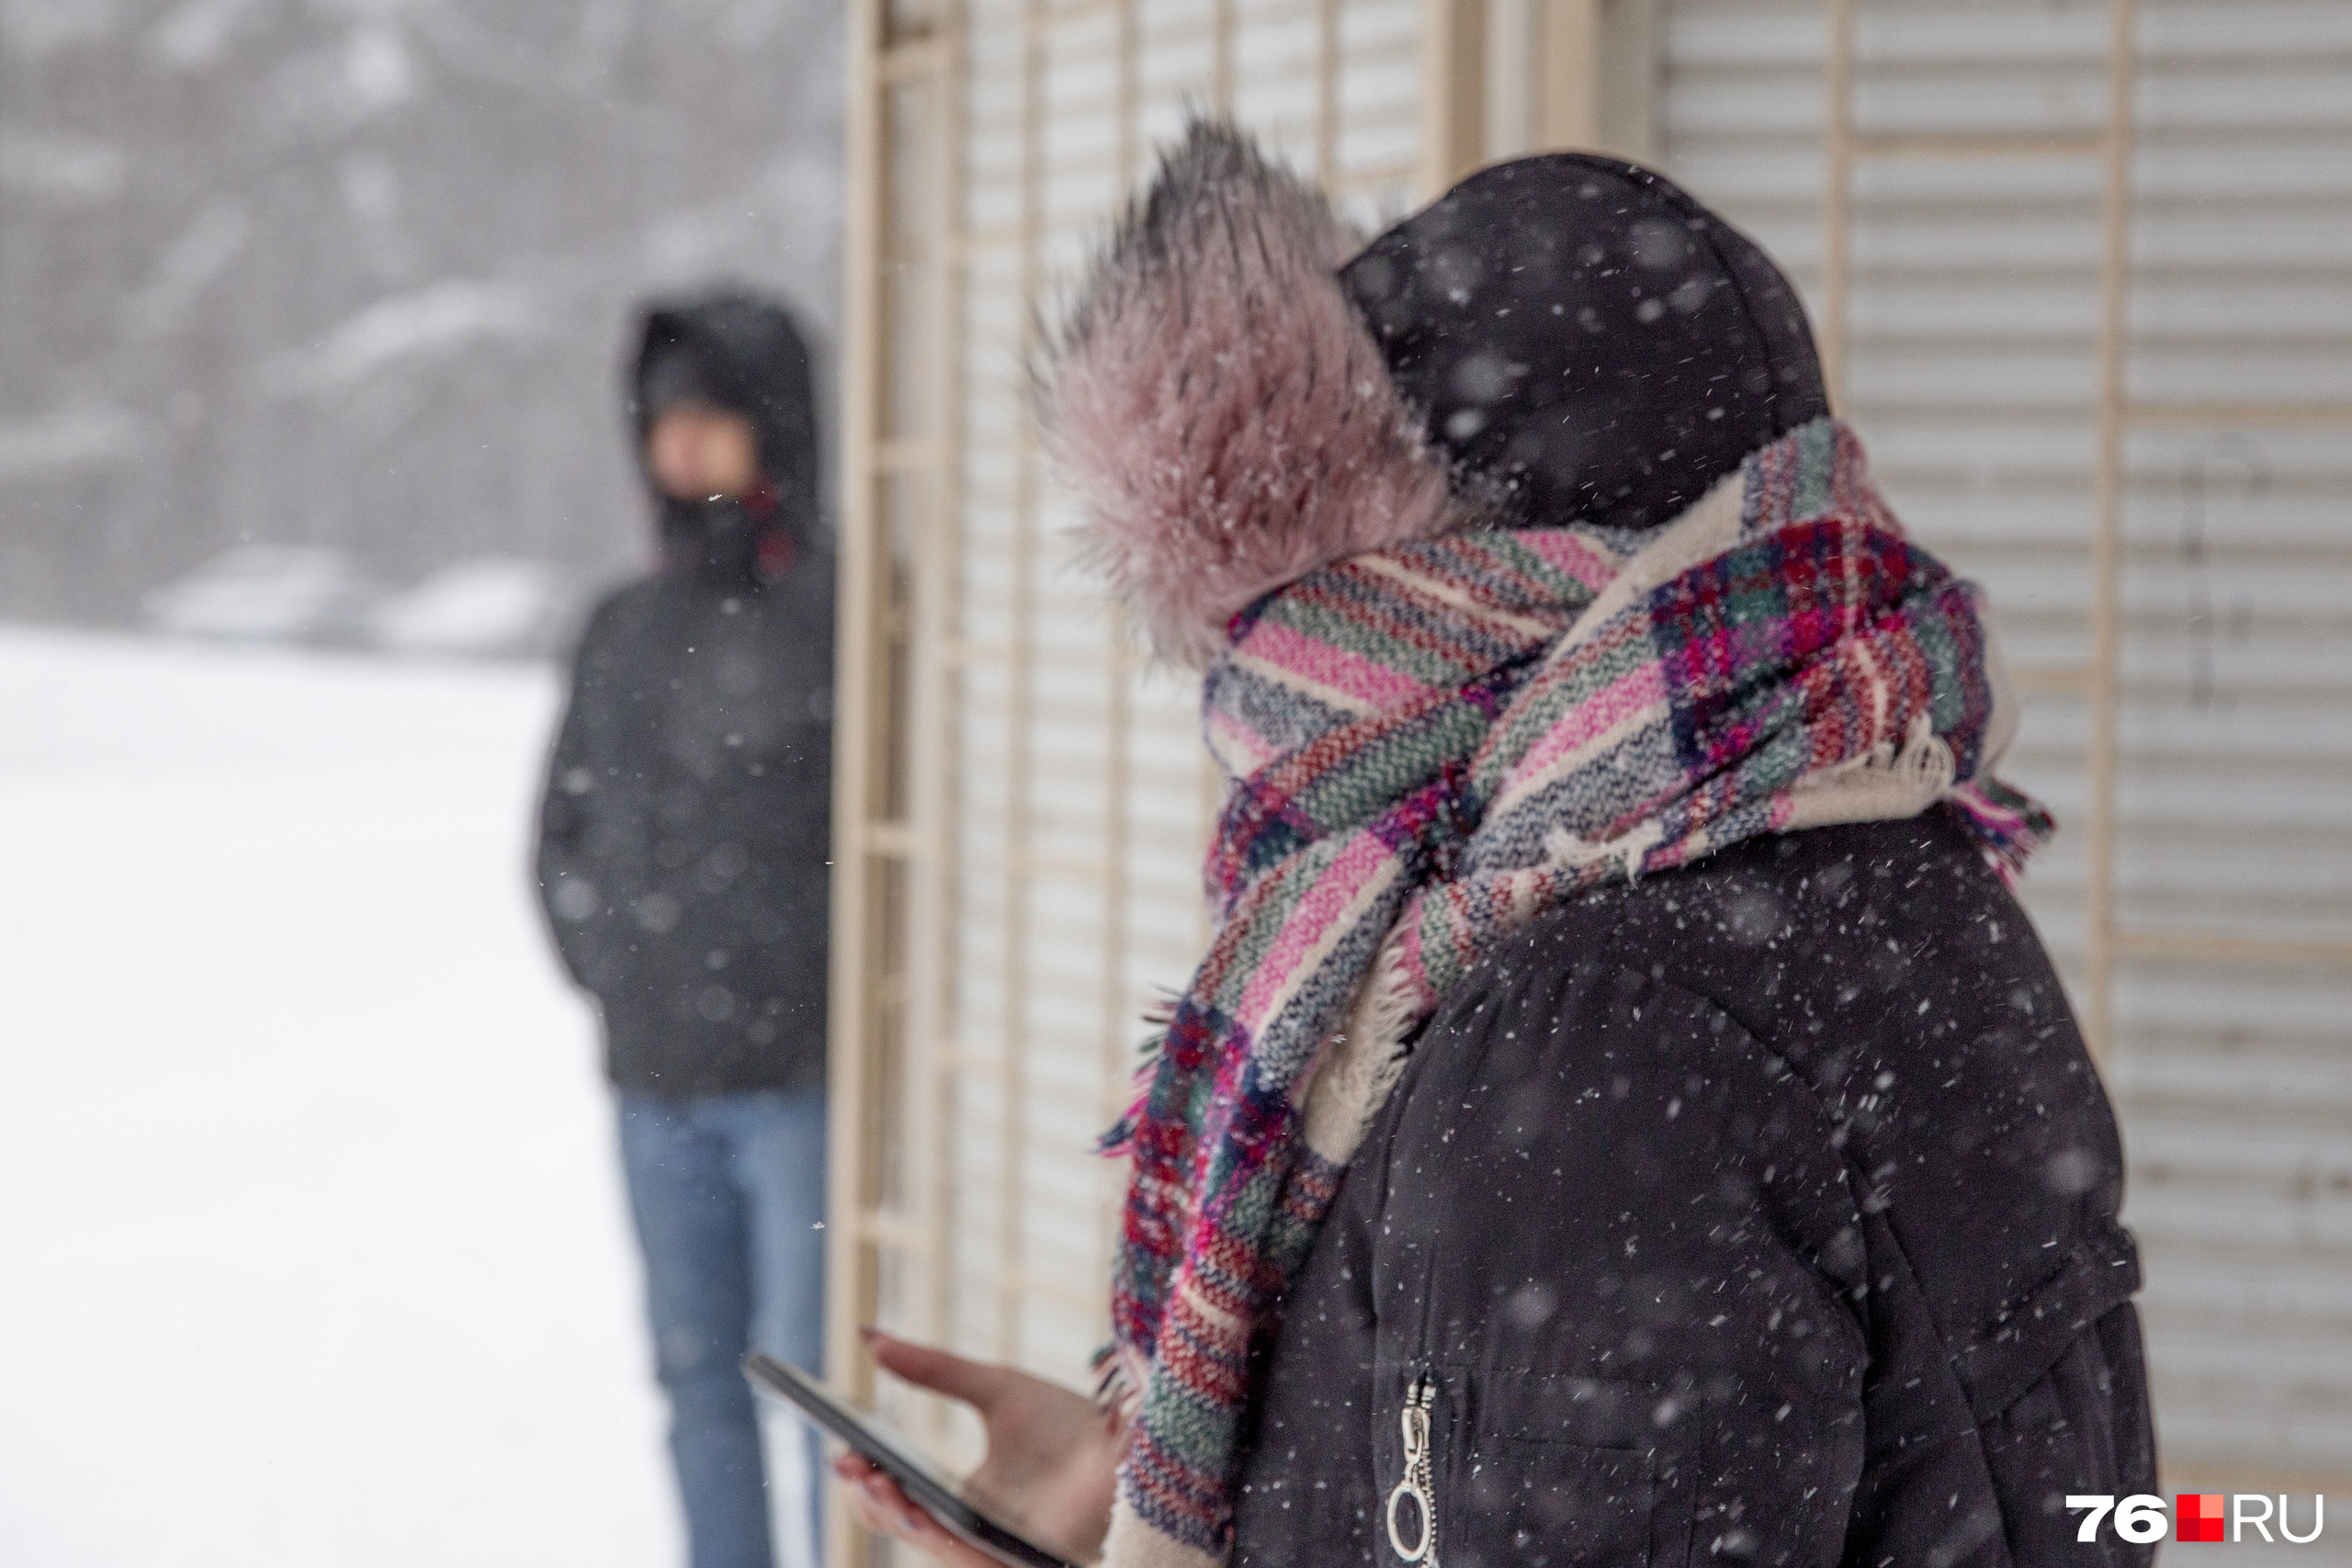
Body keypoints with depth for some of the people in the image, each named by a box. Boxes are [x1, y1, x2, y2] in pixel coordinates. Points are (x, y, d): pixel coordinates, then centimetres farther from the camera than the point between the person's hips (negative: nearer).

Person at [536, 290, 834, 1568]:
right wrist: (604, 959, 11)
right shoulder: (627, 629, 13)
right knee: (698, 1375, 11)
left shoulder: (845, 612, -6)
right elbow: (568, 825, 23)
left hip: (803, 1078, -6)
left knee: (822, 1368, -6)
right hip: (655, 1081, 6)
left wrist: (834, 984, -10)